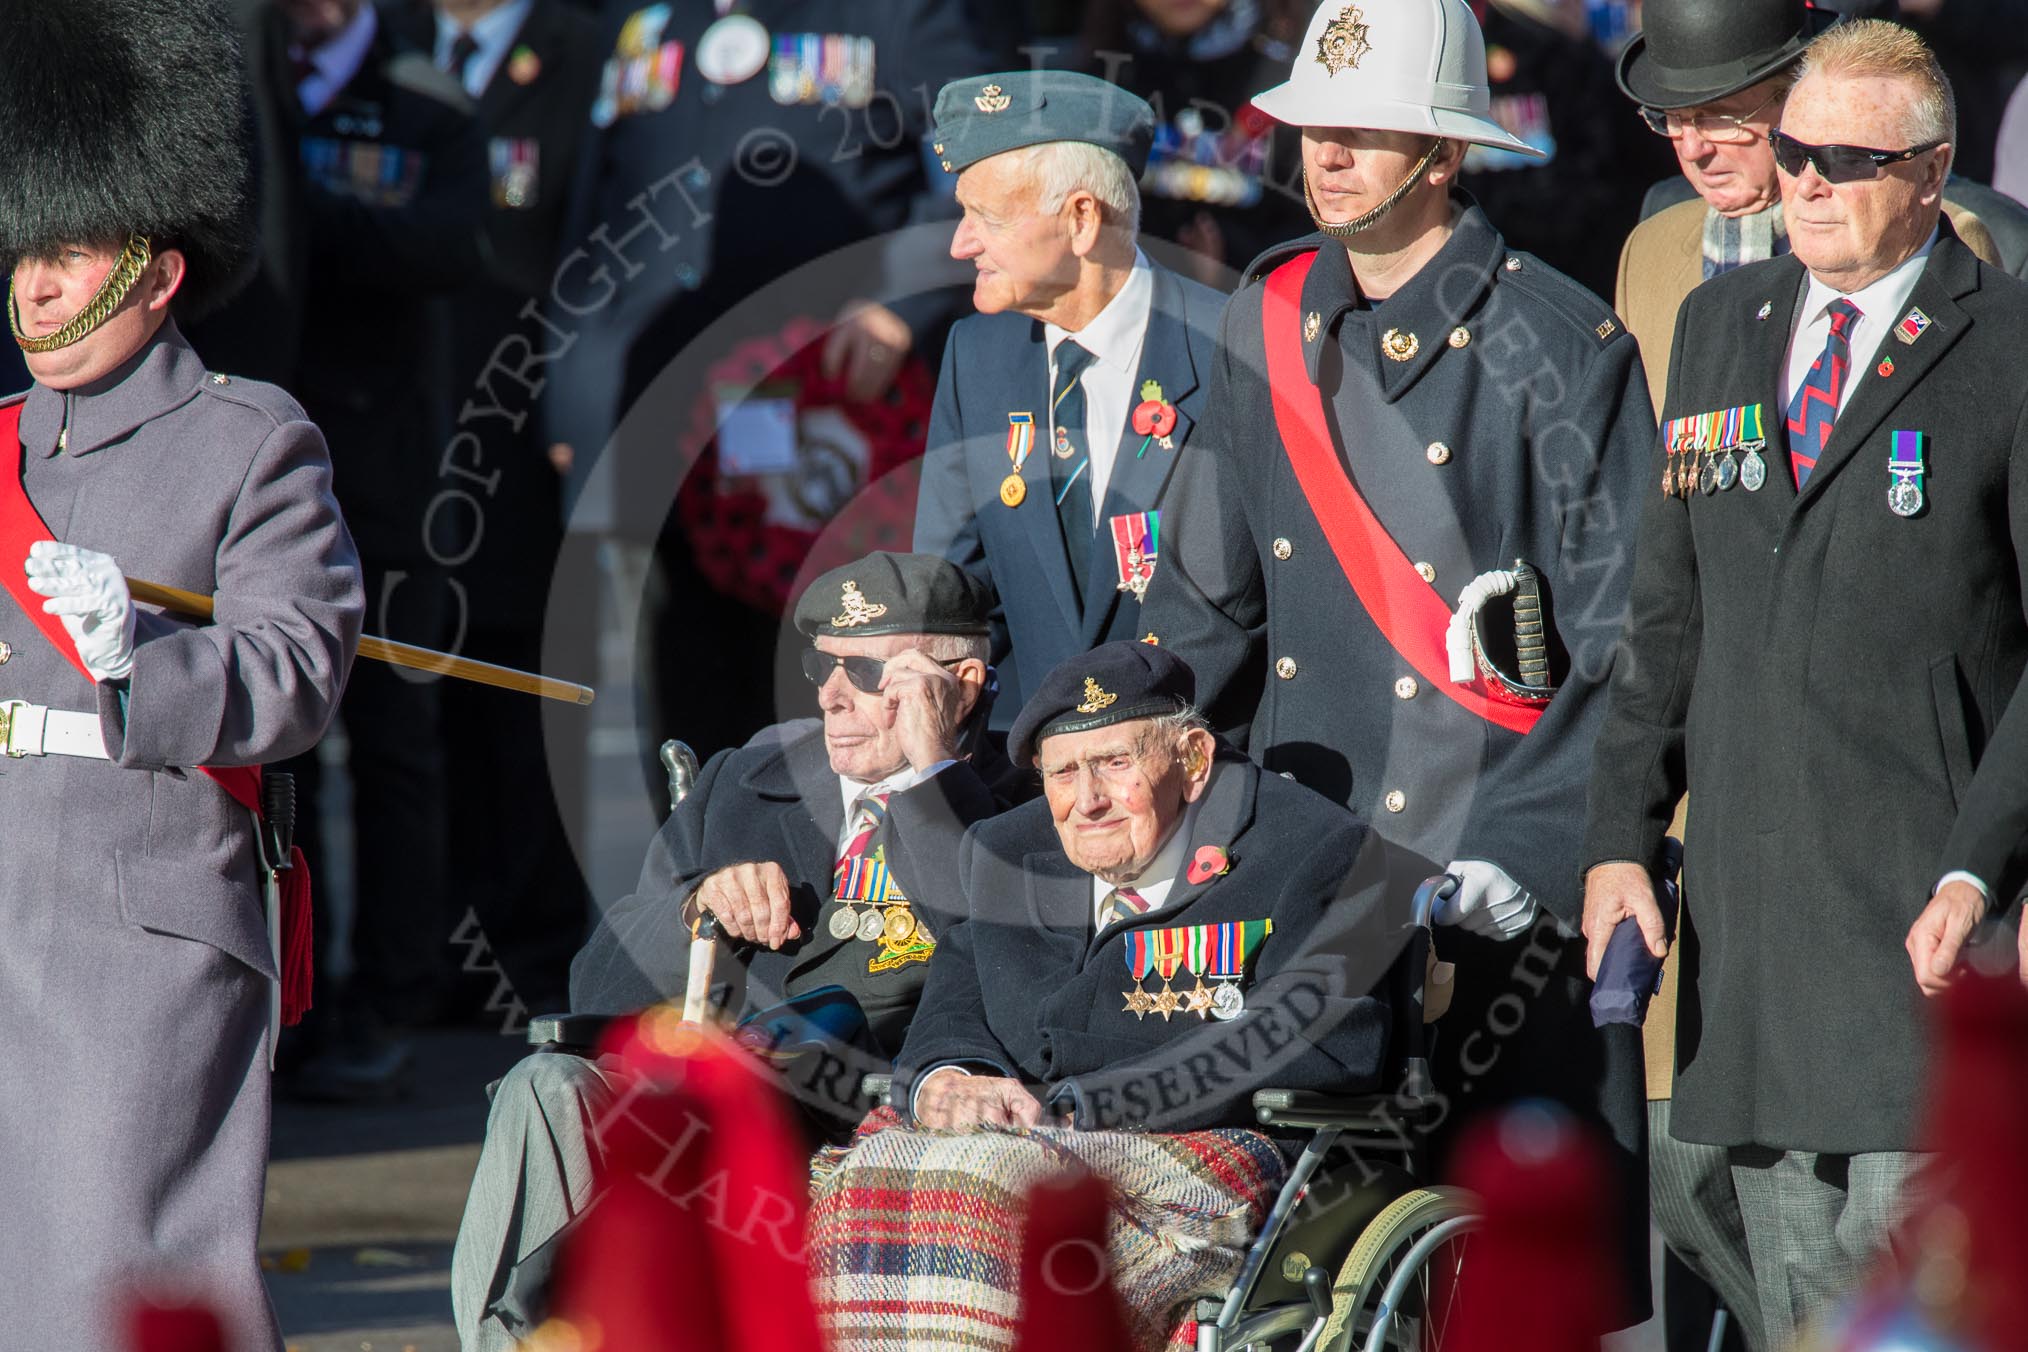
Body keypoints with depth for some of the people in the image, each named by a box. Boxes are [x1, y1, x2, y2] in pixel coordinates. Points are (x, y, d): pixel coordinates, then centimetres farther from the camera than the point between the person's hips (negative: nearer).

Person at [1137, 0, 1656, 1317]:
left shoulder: (1560, 347, -5)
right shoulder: (1267, 327, 11)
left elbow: (1635, 650, -7)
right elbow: (1208, 601, 17)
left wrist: (1536, 854, -15)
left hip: (1502, 900, -4)